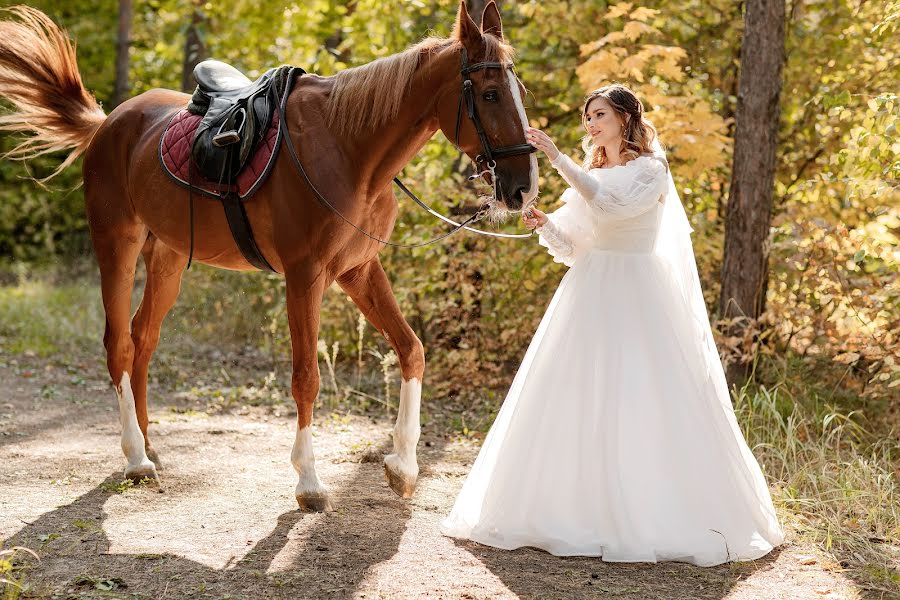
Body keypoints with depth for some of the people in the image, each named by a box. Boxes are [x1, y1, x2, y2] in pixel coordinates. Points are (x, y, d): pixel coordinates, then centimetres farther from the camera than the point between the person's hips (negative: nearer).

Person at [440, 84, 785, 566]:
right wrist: (544, 223, -6)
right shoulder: (590, 175, 16)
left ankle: (648, 517, 0)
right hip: (588, 293, 6)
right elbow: (572, 246, 14)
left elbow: (609, 205, -23)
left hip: (635, 296, -6)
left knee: (640, 403, -8)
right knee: (575, 402, 3)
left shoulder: (650, 171, -3)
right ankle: (578, 509, 11)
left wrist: (557, 158, -24)